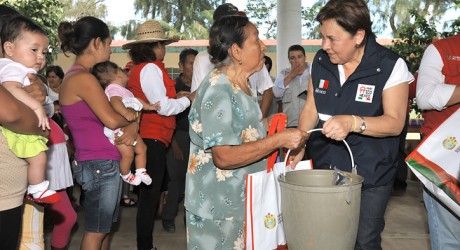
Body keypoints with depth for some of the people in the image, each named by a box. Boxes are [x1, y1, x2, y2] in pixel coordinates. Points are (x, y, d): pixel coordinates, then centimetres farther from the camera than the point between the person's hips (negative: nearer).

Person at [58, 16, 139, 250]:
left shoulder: (77, 77, 14)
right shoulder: (83, 78, -16)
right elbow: (111, 120, -23)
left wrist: (133, 126, -5)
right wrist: (131, 120, -2)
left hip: (104, 163, 10)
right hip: (100, 164, -10)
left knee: (103, 227, 18)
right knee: (96, 231, 2)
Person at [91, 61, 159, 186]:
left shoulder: (124, 90, 16)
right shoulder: (114, 88, -18)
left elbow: (136, 100, 31)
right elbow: (115, 101, -39)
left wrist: (149, 106, 29)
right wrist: (126, 113, -55)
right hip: (118, 131, -11)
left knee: (142, 149, 13)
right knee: (128, 153, -13)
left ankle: (140, 171, 27)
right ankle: (126, 175, 12)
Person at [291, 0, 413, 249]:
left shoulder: (390, 66, -13)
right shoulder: (321, 61, 1)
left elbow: (395, 123, -16)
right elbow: (311, 109, 6)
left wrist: (353, 123, -32)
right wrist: (299, 146, -7)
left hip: (370, 176, -4)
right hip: (324, 169, 4)